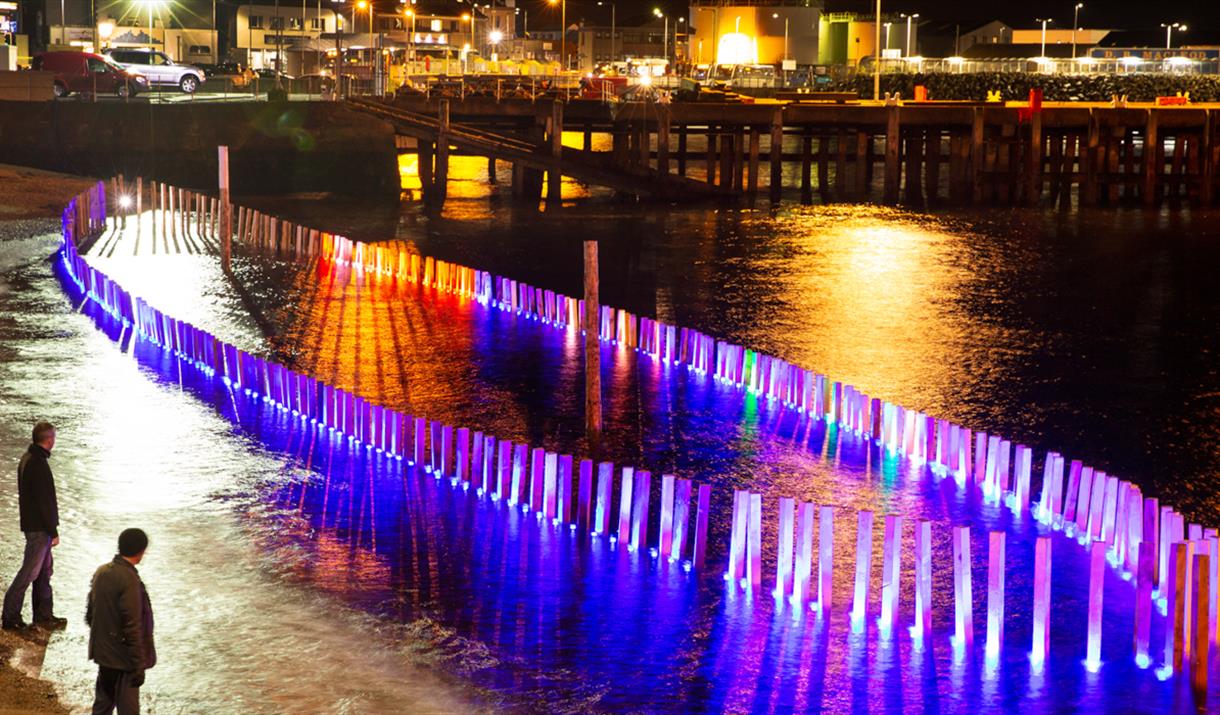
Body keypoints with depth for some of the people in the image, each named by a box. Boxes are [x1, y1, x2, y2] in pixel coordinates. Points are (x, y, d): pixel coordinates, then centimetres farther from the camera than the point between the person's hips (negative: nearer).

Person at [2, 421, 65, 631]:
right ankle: (10, 616, 3)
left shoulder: (27, 458, 10)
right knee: (29, 572, -3)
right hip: (39, 527, -10)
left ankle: (44, 615, 22)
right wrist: (53, 531, -17)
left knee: (44, 570, 15)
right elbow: (45, 502, -22)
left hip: (32, 524, 10)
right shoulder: (38, 464, -22)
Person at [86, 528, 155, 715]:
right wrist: (138, 665, -17)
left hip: (103, 652, 8)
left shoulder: (101, 572, 2)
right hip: (123, 657, -8)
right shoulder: (129, 579, -23)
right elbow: (132, 627, -22)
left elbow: (90, 614, 12)